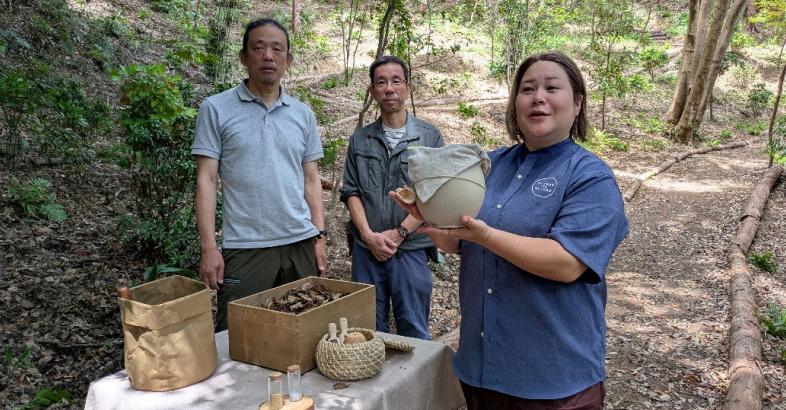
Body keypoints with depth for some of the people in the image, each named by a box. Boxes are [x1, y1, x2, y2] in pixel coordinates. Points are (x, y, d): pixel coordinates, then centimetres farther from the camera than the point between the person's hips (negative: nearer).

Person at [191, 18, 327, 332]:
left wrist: (320, 237, 6)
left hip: (300, 242, 4)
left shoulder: (303, 114, 10)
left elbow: (311, 180, 12)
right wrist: (208, 247, -10)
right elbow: (206, 180, -4)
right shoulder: (216, 109, -1)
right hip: (245, 247, -3)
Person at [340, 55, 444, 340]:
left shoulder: (430, 137, 3)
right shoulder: (359, 140, 10)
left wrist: (398, 233, -12)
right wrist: (368, 235, -9)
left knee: (413, 332, 4)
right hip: (366, 249, 2)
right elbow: (351, 192, 6)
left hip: (411, 249, -2)